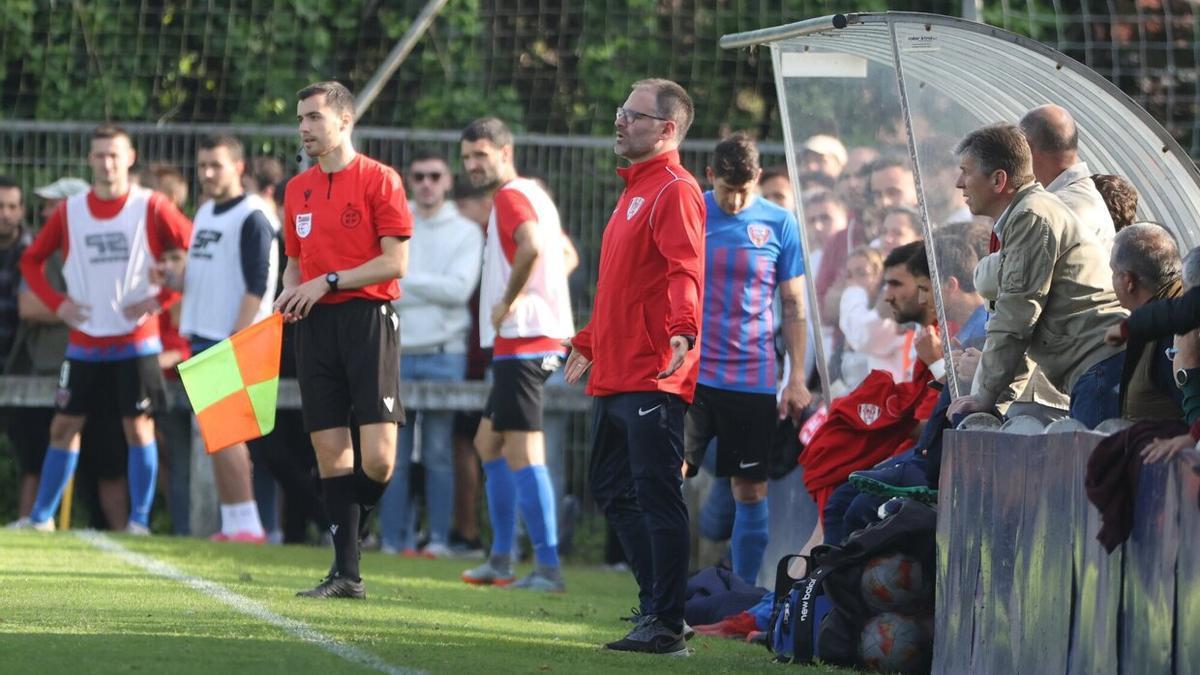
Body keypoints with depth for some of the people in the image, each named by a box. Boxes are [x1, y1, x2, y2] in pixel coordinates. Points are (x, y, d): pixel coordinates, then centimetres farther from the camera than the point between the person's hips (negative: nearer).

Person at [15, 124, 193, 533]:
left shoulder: (152, 209, -5)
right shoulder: (70, 212, 5)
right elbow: (31, 260, 14)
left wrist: (161, 299, -12)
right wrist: (56, 303, 0)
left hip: (136, 341, -3)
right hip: (84, 342, 3)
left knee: (138, 426, -4)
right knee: (64, 425, 6)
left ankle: (139, 521, 2)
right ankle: (41, 517, 13)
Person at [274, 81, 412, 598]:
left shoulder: (379, 179, -3)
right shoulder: (298, 188, 15)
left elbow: (396, 261, -8)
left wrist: (329, 281, -12)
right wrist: (290, 291, 2)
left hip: (368, 318, -5)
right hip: (316, 324, 5)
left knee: (378, 456, -15)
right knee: (329, 449, 2)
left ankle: (351, 524, 11)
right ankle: (346, 573, 6)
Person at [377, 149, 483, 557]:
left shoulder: (465, 232, 5)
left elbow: (460, 289, -9)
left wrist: (406, 280, -7)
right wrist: (430, 291, -7)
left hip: (444, 354, -2)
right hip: (397, 352, 2)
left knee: (438, 452, -2)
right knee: (394, 454, 0)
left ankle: (439, 538, 1)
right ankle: (393, 540, 3)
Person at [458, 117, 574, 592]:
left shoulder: (511, 196, -11)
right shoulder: (533, 194, 20)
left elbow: (531, 246, -31)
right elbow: (564, 254, 32)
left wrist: (508, 302, -20)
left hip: (522, 340, -11)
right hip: (533, 341, 11)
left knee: (522, 452, -13)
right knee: (489, 441, 19)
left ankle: (549, 568, -17)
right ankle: (501, 559, 23)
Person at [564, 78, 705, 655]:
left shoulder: (675, 190, -9)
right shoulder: (635, 189, 22)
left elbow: (685, 270, -25)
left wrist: (683, 329, -40)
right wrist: (589, 341, 37)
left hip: (653, 379, -11)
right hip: (615, 375, 11)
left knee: (657, 494, -10)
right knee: (612, 488, 14)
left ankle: (666, 624, -9)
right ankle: (657, 604, 20)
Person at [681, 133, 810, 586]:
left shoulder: (779, 224, 2)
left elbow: (794, 307, 7)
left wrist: (797, 378, 2)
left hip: (753, 378, 0)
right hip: (689, 373, 0)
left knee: (751, 491, 4)